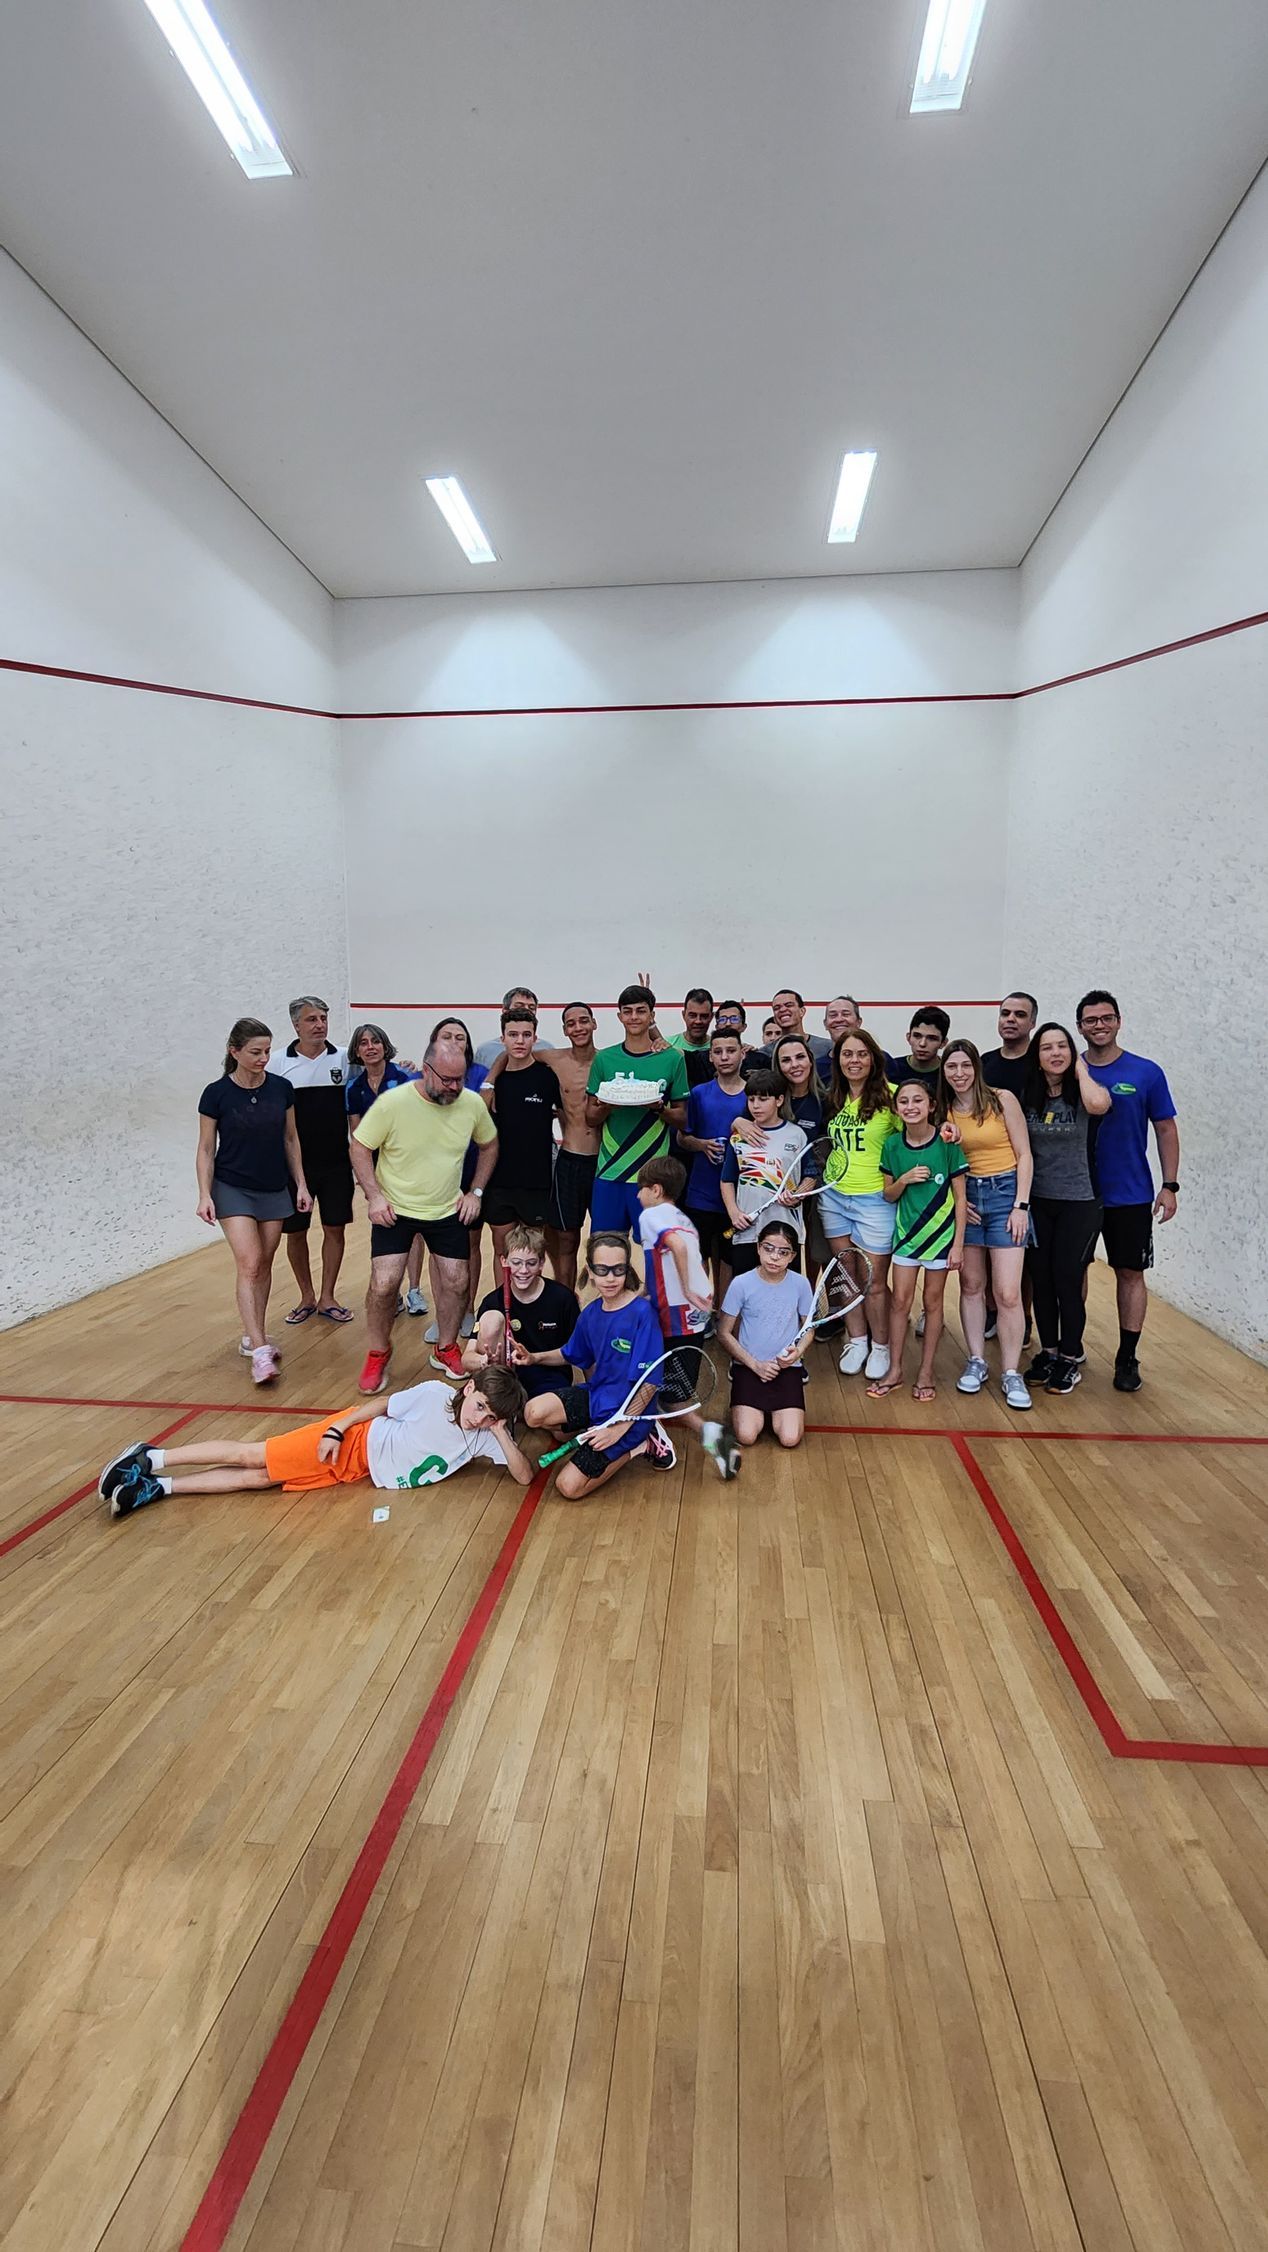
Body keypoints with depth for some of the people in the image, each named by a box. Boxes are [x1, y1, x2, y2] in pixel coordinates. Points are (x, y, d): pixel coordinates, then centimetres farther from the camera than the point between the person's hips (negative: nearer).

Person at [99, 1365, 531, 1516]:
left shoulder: (483, 1438, -6)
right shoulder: (435, 1394, -17)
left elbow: (524, 1475, -12)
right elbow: (383, 1404, -7)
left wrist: (501, 1431, -26)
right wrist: (337, 1428, -18)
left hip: (358, 1472, 3)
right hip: (353, 1442, -3)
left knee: (256, 1478, 0)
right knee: (253, 1455, -7)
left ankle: (157, 1488, 8)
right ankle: (152, 1458, 9)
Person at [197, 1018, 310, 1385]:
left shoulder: (281, 1088, -3)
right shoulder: (216, 1094, -11)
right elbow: (206, 1149, -4)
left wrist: (301, 1185, 5)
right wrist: (205, 1195, -11)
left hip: (275, 1189, 4)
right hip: (233, 1189, -4)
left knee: (264, 1264, 9)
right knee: (248, 1264, -12)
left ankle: (252, 1337, 24)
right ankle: (260, 1351, -14)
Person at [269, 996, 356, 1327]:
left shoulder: (344, 1058, 1)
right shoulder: (279, 1064, -1)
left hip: (336, 1163, 1)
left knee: (335, 1228, 6)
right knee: (295, 1232, 8)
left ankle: (327, 1299, 20)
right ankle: (306, 1298, 26)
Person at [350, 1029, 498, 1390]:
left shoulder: (472, 1103, -11)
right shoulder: (393, 1102, -20)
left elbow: (489, 1145, 8)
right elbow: (359, 1148, -9)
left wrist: (476, 1191, 2)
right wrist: (374, 1196, -16)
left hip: (448, 1211, 3)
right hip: (394, 1210, -3)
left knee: (456, 1282, 4)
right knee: (383, 1284, -10)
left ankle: (445, 1349, 29)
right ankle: (378, 1353, 17)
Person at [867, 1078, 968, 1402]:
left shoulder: (947, 1142, -12)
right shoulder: (893, 1144, -4)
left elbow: (960, 1197, -7)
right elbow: (889, 1195, 4)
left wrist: (958, 1244, -9)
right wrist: (904, 1179, -17)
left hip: (940, 1233, -2)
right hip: (906, 1231, 2)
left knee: (932, 1302, 9)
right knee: (900, 1302, 6)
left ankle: (926, 1372, 22)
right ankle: (895, 1371, 18)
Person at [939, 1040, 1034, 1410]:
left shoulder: (1002, 1099, -5)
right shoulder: (943, 1111, 5)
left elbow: (1023, 1154, -4)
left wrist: (1021, 1205, -10)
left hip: (1004, 1192, -3)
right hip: (964, 1198, 3)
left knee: (1007, 1293, -6)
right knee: (971, 1285, 9)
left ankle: (1012, 1374, 6)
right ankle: (976, 1362, 22)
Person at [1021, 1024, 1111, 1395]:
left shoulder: (1085, 1090, -9)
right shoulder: (1026, 1095, 2)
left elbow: (1098, 1104, -33)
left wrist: (1081, 1069, -17)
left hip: (1078, 1202, -4)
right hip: (1037, 1200, 4)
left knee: (1067, 1281, 1)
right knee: (1041, 1280, 10)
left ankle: (1070, 1358, 17)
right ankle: (1048, 1351, 25)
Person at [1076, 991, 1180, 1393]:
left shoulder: (1147, 1073, -3)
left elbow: (1166, 1130, 0)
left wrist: (1169, 1186, -5)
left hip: (1130, 1195, -1)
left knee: (1130, 1273, 5)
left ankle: (1127, 1359, 16)